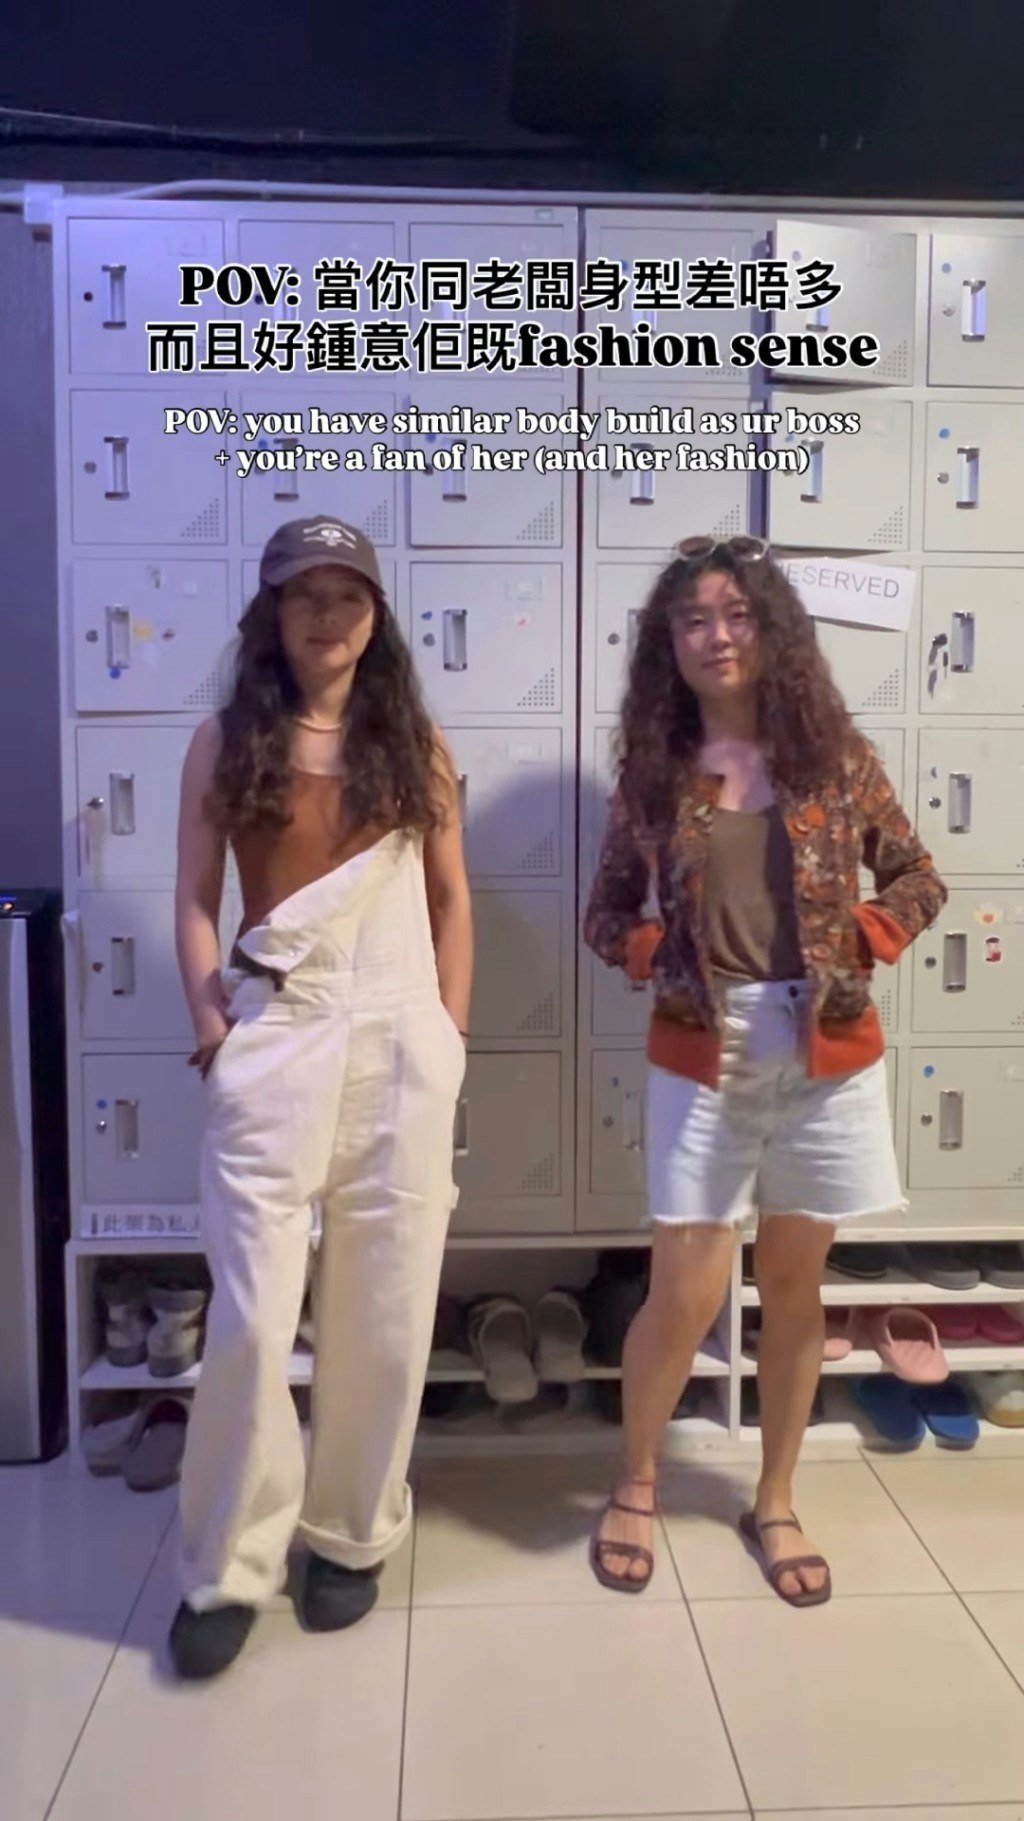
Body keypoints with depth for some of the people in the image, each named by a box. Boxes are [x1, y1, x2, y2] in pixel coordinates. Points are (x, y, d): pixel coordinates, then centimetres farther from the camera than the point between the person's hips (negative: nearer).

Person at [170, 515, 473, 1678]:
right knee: (251, 1318, -1)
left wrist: (450, 1029, 4)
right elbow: (195, 899, 4)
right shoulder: (225, 742, 6)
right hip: (273, 1039, -1)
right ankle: (228, 1569, 19)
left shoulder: (414, 742, 9)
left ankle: (352, 1537, 29)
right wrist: (210, 1022, -7)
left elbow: (450, 896, 10)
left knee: (384, 1313, 8)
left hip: (401, 1041, 2)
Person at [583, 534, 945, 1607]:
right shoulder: (653, 772, 1)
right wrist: (657, 954, -12)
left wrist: (857, 948, -8)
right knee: (685, 1295, 2)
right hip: (703, 1057, -1)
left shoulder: (831, 755, 1)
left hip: (825, 1054, 1)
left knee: (793, 1287, 13)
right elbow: (607, 917, 7)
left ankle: (774, 1505, 34)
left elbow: (917, 880, 8)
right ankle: (635, 1490, 29)